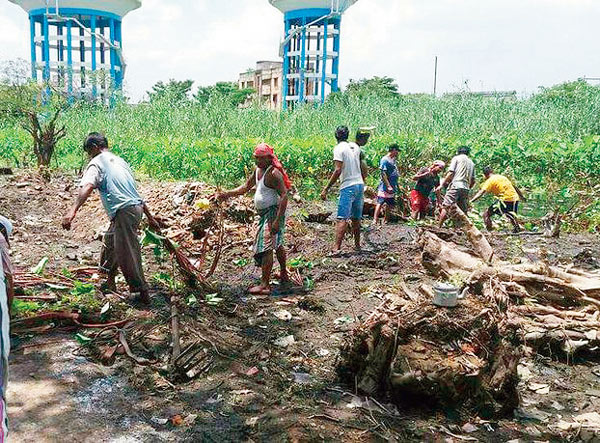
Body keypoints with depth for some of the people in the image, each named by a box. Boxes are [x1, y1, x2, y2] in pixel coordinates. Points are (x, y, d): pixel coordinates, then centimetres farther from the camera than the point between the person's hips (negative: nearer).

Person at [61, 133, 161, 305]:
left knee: (127, 254, -1)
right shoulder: (119, 160, 24)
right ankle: (110, 282, 40)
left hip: (124, 211, -9)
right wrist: (150, 217, 30)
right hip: (137, 207, 9)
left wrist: (73, 210, -34)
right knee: (109, 242, 26)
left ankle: (143, 293, 5)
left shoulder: (97, 163, 0)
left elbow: (87, 186, -21)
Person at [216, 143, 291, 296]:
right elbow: (246, 187, 19)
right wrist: (227, 194, 6)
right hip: (265, 213, 10)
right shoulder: (258, 170, 10)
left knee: (266, 247, -13)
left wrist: (277, 220, -28)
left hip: (273, 212, -10)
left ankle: (265, 285, -11)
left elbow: (284, 195, -24)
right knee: (277, 244, 22)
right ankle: (284, 275, 38)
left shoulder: (273, 173, -19)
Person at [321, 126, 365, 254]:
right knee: (356, 218, 15)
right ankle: (357, 245, 23)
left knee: (342, 219, -11)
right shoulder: (356, 146, 11)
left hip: (348, 187, -7)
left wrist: (326, 189, -17)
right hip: (360, 185, 7)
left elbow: (338, 170, -18)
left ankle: (336, 247, -17)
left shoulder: (339, 148, -9)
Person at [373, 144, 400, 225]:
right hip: (385, 187, -9)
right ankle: (375, 220, -11)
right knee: (380, 203, -10)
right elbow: (383, 174, -18)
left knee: (390, 204, 12)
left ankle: (386, 220, 20)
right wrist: (388, 186, -22)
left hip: (392, 187, 9)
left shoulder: (393, 160, 14)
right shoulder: (385, 160, -12)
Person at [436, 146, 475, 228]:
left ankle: (439, 227, -15)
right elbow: (473, 181, 17)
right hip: (466, 188, 6)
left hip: (455, 185, -5)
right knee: (463, 211, 8)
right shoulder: (471, 163, 22)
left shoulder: (456, 158, 7)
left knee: (445, 207, -9)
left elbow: (450, 173, -5)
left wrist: (442, 185, -4)